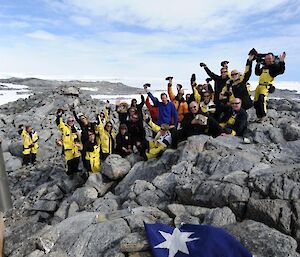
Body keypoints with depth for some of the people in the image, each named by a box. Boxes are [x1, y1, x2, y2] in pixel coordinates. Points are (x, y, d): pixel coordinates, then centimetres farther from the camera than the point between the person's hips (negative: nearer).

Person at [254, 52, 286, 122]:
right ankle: (259, 116, 21)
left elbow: (281, 71, -21)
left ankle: (263, 115, -12)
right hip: (259, 86, 8)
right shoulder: (264, 67, 19)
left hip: (266, 86, -8)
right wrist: (258, 65, 27)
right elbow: (257, 73, 35)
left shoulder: (275, 66, -2)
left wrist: (281, 62, -31)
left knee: (261, 100, -25)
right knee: (256, 102, 8)